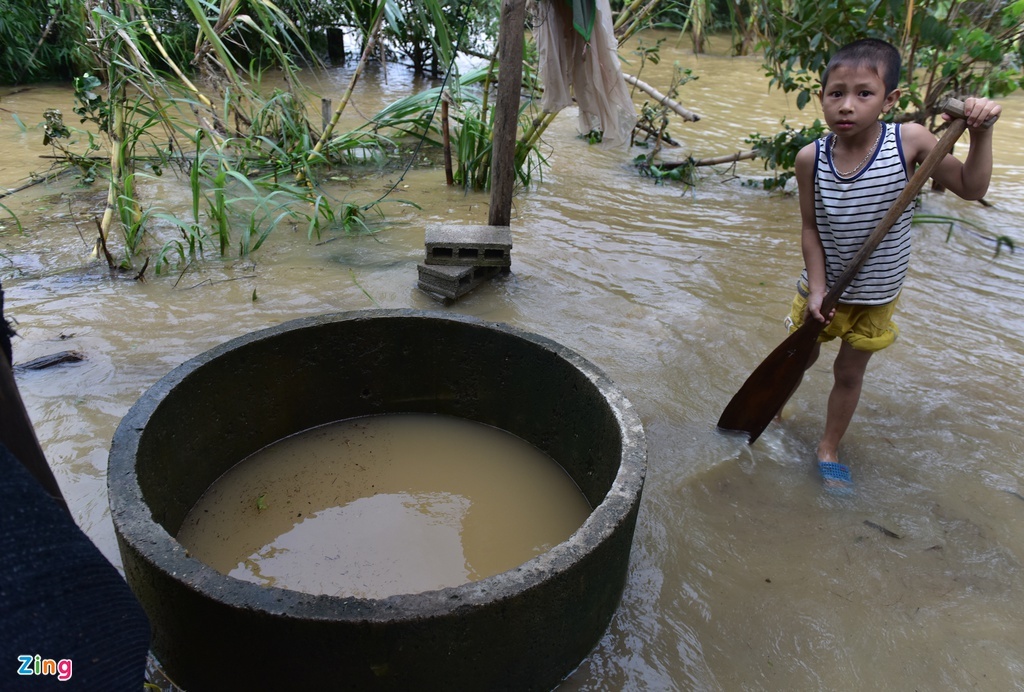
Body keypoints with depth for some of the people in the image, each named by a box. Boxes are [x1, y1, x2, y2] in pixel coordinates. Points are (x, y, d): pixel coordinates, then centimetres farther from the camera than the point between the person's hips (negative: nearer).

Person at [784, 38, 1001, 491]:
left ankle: (828, 449, 34)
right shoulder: (811, 158, -18)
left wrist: (980, 133, -22)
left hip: (875, 296, 0)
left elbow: (971, 188, -8)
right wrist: (817, 289, -15)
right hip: (823, 287, 0)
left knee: (850, 372, 14)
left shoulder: (909, 141, -19)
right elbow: (810, 228, -11)